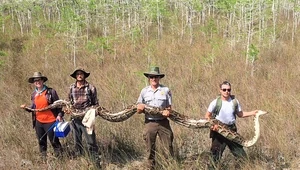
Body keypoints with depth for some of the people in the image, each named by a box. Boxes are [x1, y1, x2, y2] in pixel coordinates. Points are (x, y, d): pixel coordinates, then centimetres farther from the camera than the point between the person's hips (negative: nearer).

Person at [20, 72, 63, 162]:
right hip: (38, 122, 5)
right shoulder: (33, 94, 7)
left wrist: (60, 115, -16)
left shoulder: (51, 91, -8)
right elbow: (33, 108, 13)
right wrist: (26, 108, -5)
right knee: (41, 142, 14)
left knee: (54, 141, 1)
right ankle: (43, 159, 25)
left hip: (50, 121, -5)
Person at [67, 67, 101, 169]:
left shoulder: (91, 88, -3)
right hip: (75, 119, 4)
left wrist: (93, 113, -13)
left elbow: (96, 103, 2)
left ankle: (97, 163, -2)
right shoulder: (71, 88, 6)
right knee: (77, 142, 13)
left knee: (91, 142, -7)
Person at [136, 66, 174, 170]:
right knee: (150, 149, 7)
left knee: (168, 147, -1)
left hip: (163, 122, -1)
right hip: (149, 123, 1)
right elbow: (138, 109, 9)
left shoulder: (166, 90, 3)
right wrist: (140, 108, -14)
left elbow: (169, 107, 5)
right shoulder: (144, 91, 7)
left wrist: (168, 111, -17)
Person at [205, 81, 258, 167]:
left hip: (232, 130, 3)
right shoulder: (215, 102, -10)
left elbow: (240, 114, 11)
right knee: (216, 154, 3)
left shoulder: (234, 101, 0)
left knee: (239, 150, 9)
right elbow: (207, 116, -4)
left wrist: (252, 113, -1)